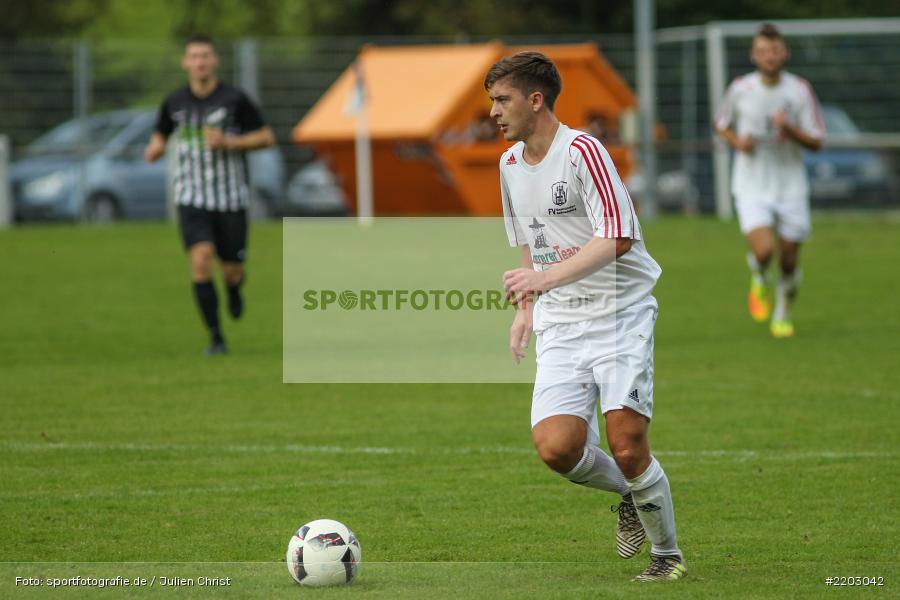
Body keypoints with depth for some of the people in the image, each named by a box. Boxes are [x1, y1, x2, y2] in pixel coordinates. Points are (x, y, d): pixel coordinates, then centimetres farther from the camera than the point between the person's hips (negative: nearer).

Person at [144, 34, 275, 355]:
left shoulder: (234, 99, -5)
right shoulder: (174, 103, 4)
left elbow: (267, 137, 0)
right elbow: (160, 135, 20)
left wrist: (228, 142, -15)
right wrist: (154, 149, -5)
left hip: (230, 199, -1)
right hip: (192, 199, 1)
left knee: (232, 271, 2)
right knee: (200, 261, -18)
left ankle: (234, 290, 43)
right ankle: (216, 338, -10)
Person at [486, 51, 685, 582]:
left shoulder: (582, 150, -12)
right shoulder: (510, 163, 14)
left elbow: (617, 237, -20)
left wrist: (547, 277, -28)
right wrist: (527, 307, 19)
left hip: (621, 314, -6)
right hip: (560, 325, 6)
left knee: (626, 446, -14)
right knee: (555, 447, -14)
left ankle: (669, 554, 10)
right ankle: (630, 493, 18)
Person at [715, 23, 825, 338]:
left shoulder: (800, 90, -5)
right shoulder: (740, 89, -4)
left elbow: (816, 143, -4)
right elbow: (721, 125, 14)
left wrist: (789, 129, -23)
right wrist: (738, 142, -7)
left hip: (791, 188, 1)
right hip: (751, 189, -1)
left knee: (789, 262, 6)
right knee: (764, 250, -22)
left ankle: (782, 316, 32)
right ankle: (759, 280, 14)